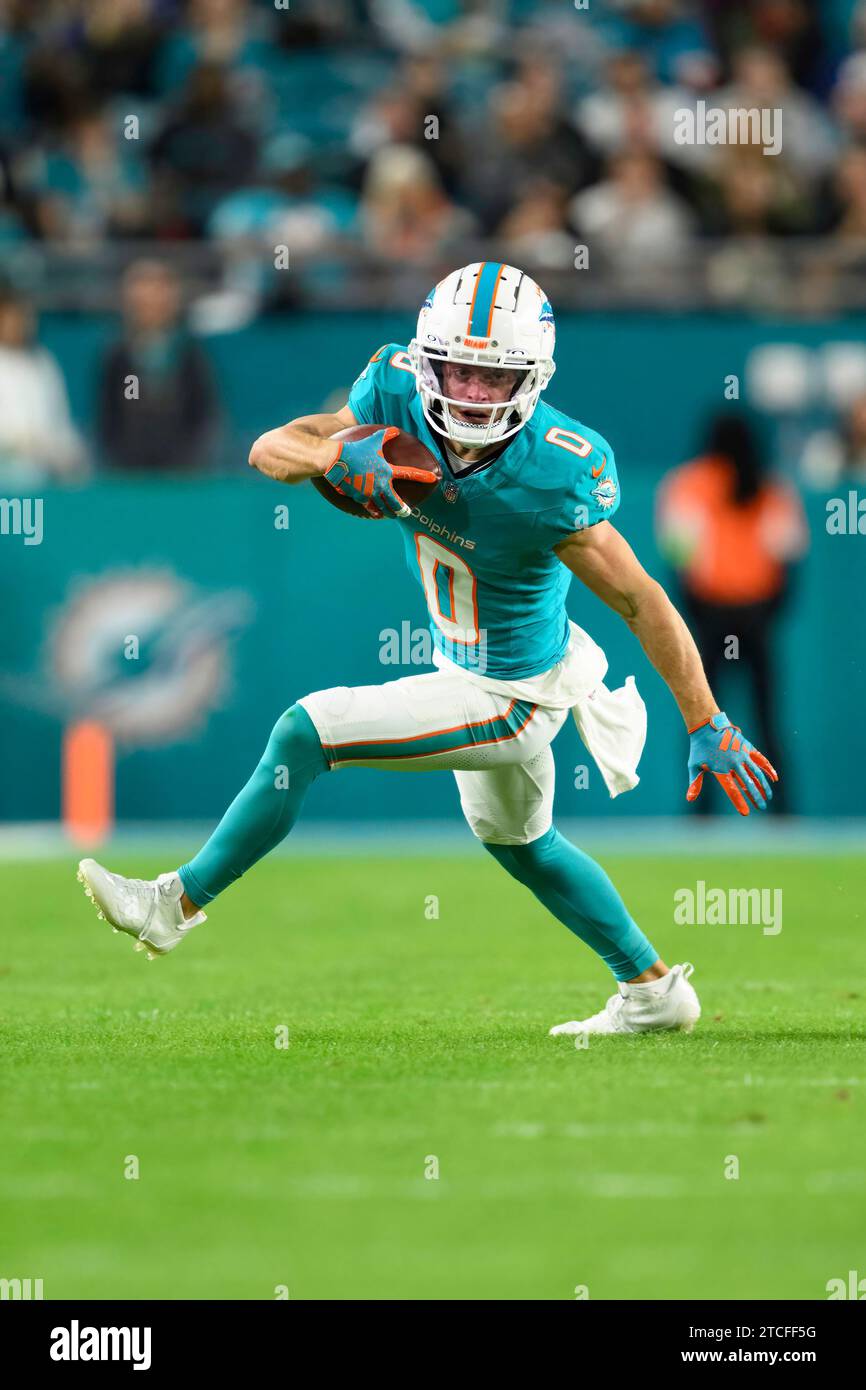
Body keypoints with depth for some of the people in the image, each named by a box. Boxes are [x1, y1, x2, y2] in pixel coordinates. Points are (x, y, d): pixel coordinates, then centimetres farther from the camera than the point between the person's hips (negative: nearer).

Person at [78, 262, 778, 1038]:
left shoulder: (550, 484, -33)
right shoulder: (399, 399, -17)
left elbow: (642, 603, -24)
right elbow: (269, 448, -13)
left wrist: (709, 729, -20)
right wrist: (336, 457, -36)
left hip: (511, 698, -8)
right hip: (470, 671, 8)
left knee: (306, 735, -13)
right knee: (515, 838, 29)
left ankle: (175, 906, 3)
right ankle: (654, 992, 44)